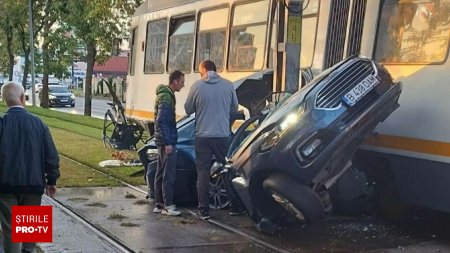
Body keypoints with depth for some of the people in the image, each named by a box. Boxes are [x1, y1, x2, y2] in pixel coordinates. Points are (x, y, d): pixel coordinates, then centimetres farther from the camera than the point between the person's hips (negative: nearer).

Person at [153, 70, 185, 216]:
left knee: (161, 174, 12)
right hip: (167, 141, -10)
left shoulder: (166, 95, 16)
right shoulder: (166, 97, -15)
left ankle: (159, 204, 18)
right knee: (169, 174, -7)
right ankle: (168, 205, -4)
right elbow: (161, 121, -21)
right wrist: (168, 142, -22)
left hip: (163, 141, 10)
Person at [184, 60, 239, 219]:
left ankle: (203, 210, 6)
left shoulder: (197, 86, -6)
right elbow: (234, 109, 10)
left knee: (203, 173, 5)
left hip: (203, 136, -2)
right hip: (223, 136, 2)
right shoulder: (228, 85, -1)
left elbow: (188, 109, 4)